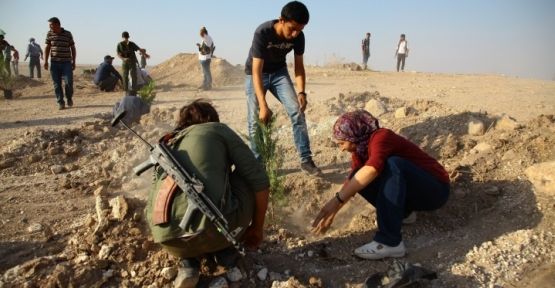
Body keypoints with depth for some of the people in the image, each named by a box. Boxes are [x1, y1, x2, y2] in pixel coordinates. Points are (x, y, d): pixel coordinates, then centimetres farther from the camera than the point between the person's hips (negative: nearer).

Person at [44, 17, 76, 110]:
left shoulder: (68, 34, 0)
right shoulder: (49, 34, 4)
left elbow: (72, 48, 7)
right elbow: (47, 48, 8)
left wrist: (73, 62, 6)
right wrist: (46, 61, 1)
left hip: (67, 63, -2)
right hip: (54, 63, 2)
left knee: (69, 82, -8)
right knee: (57, 84, 0)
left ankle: (69, 98, 17)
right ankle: (60, 103, 8)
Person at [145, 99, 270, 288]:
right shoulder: (219, 130, 16)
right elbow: (259, 181, 8)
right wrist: (256, 228, 23)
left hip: (168, 240, 5)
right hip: (215, 229, -5)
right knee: (248, 180, 22)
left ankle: (189, 261, 14)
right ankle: (225, 249, 23)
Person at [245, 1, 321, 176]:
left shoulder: (298, 36, -20)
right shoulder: (263, 33, -33)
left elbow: (299, 66, -10)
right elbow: (257, 71, -36)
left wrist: (301, 92, -27)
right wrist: (263, 105, -43)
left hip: (279, 72, 3)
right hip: (255, 74, -3)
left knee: (297, 112, -11)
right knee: (255, 120, -8)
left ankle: (306, 160, -7)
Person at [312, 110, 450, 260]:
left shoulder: (381, 137, -24)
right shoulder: (360, 149, 1)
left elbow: (372, 169, -44)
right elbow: (351, 182, 6)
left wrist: (337, 199, -46)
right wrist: (331, 213, 3)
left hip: (435, 189, -8)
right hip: (415, 192, 8)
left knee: (392, 164, -35)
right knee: (358, 179, -6)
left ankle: (390, 242, -36)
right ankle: (402, 212, 8)